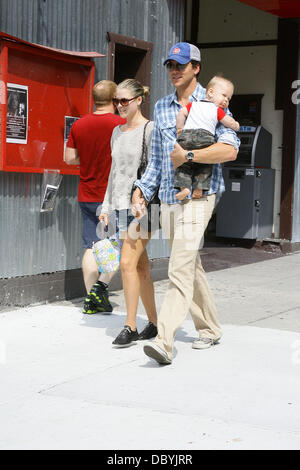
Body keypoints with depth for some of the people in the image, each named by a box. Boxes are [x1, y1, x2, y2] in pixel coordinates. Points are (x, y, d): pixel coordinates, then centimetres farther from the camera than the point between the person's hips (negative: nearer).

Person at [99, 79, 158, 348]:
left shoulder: (150, 130, -6)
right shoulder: (117, 132, 16)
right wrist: (106, 206, 16)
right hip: (122, 205, 7)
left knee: (128, 263, -13)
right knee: (141, 267, 10)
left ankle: (130, 326, -8)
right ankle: (153, 323, 17)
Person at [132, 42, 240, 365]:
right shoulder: (161, 107, 15)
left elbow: (230, 149, -16)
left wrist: (188, 155, -18)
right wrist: (143, 187, 11)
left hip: (197, 196, -7)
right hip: (168, 197, 7)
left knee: (181, 269, -16)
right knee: (191, 267, 15)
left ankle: (164, 341, -22)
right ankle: (210, 329, 29)